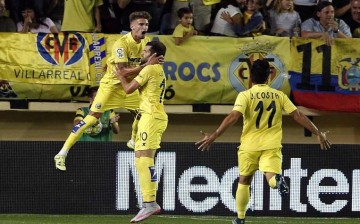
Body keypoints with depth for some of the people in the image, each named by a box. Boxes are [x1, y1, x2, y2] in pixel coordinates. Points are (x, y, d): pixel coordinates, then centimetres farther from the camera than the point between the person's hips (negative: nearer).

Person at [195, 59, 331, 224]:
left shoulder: (245, 95, -5)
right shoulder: (279, 95, 4)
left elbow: (233, 117, -18)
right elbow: (298, 116, 2)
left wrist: (213, 136, -18)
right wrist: (318, 133, 9)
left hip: (249, 146, -1)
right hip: (271, 146, 1)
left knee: (244, 182, 16)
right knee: (271, 178, -10)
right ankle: (277, 180, -47)